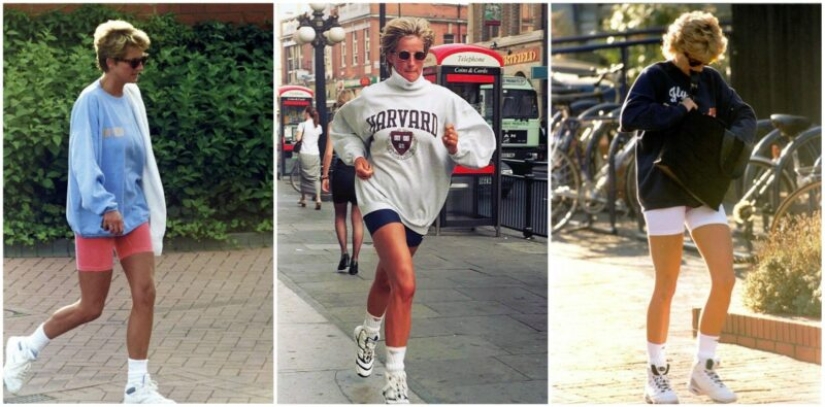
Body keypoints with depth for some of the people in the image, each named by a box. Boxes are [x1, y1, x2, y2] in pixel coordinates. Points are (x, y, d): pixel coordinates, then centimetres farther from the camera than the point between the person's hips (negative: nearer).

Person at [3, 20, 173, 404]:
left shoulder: (132, 97, 5)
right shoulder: (90, 102, -15)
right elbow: (83, 161, -20)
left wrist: (148, 206, 17)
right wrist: (105, 207, -31)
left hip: (132, 211, 6)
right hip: (96, 217, -6)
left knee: (145, 293, -1)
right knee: (91, 308, 3)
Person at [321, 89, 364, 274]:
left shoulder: (335, 122, -1)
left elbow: (328, 153, -7)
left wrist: (324, 176, -1)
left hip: (341, 172, -1)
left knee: (340, 216, 16)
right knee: (357, 220, 6)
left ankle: (344, 252, 2)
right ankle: (354, 260, 4)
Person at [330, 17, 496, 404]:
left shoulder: (444, 100, -5)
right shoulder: (369, 98, -3)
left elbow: (483, 140, -4)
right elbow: (342, 128, 17)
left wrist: (458, 147, -24)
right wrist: (356, 155, -1)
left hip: (419, 202, 3)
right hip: (380, 194, -3)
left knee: (387, 279, 22)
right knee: (405, 283, -21)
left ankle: (368, 333, 53)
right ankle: (395, 375, -13)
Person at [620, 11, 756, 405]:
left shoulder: (711, 79, 11)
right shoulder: (655, 76, -5)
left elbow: (744, 115, 14)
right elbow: (630, 117, -19)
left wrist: (730, 137, -7)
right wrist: (679, 110, -15)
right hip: (663, 191, -5)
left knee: (725, 279, -2)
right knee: (666, 287, 0)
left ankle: (703, 368, 12)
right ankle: (656, 375, 14)